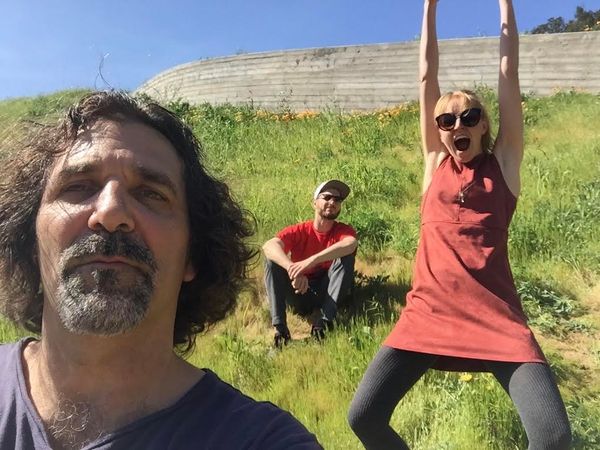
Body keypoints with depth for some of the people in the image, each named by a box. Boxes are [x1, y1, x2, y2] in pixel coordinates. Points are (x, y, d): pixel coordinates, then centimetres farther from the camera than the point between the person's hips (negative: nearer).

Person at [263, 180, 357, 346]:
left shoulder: (344, 230, -6)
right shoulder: (299, 231, -5)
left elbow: (351, 243, -33)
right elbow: (269, 246, -26)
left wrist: (311, 261, -45)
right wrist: (293, 269, -45)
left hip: (328, 294, 0)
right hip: (301, 293, 1)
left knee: (346, 255, -22)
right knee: (272, 260, -20)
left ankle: (325, 320, -29)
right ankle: (280, 328, -29)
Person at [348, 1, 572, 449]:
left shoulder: (503, 162, 9)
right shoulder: (436, 163, 12)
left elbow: (509, 73, 9)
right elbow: (427, 77, 11)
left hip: (495, 314, -1)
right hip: (428, 311, 1)